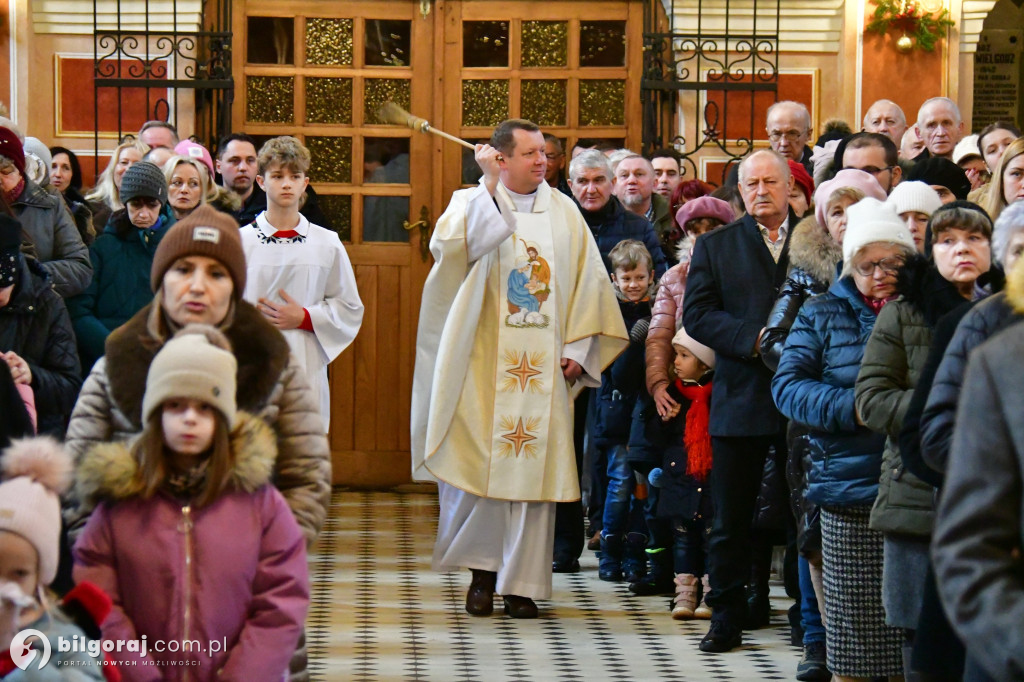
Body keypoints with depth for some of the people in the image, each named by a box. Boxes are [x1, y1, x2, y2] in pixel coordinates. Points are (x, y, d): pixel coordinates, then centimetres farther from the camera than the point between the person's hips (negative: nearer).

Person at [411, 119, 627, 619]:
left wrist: (577, 349, 3)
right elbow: (450, 248, -18)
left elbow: (589, 283, 12)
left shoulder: (564, 213, 10)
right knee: (477, 461, -3)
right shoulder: (473, 202, 3)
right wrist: (488, 185, -19)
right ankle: (482, 571, 14)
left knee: (534, 465, -1)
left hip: (542, 367, 2)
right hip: (483, 365, -2)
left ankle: (521, 581, 7)